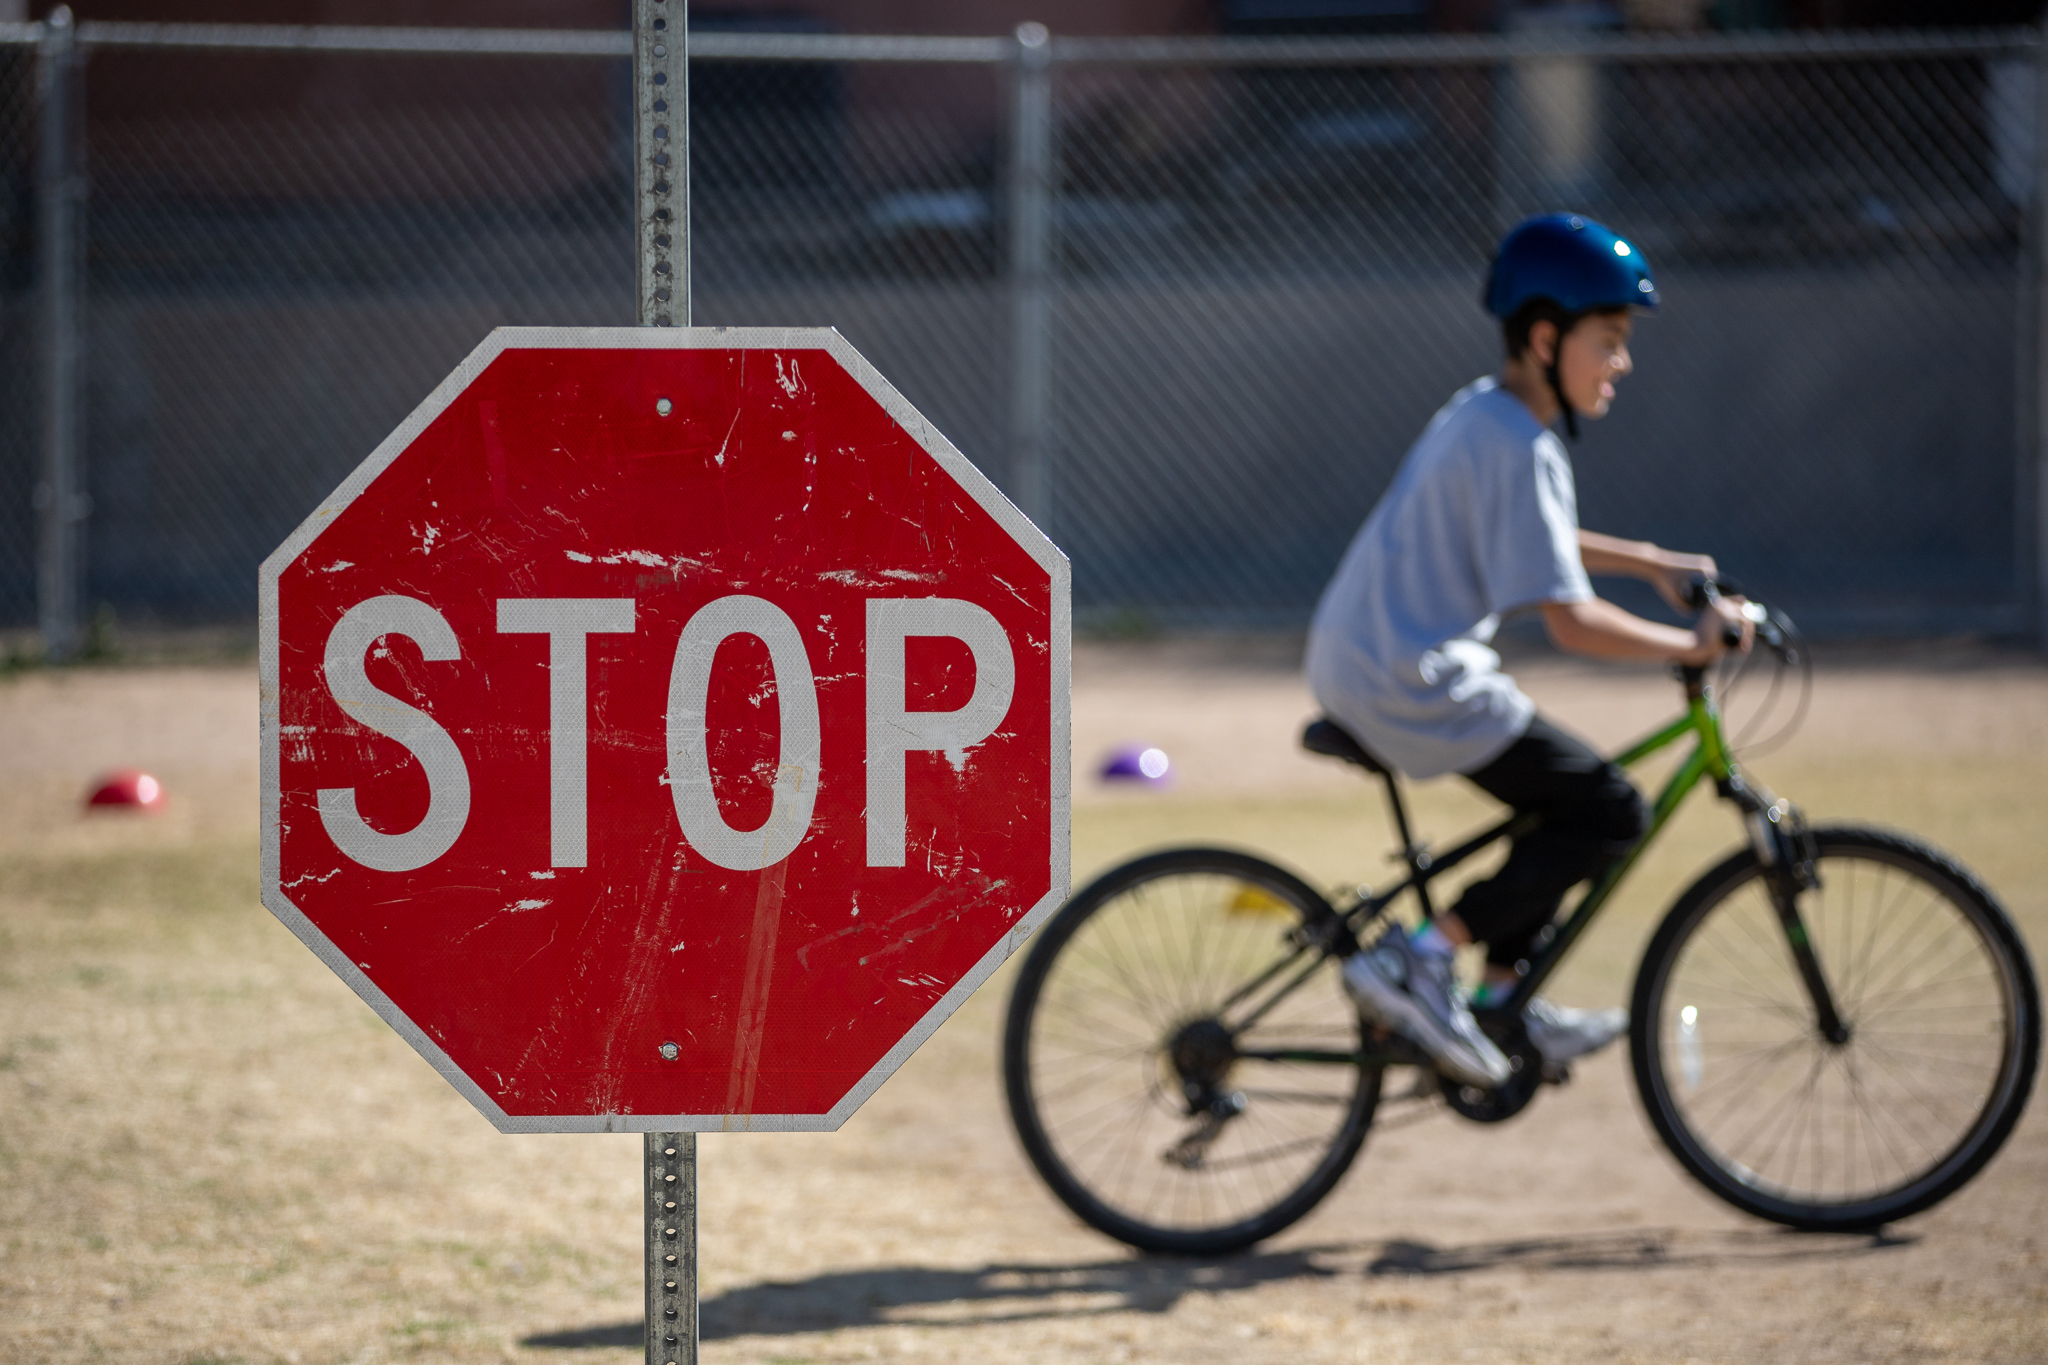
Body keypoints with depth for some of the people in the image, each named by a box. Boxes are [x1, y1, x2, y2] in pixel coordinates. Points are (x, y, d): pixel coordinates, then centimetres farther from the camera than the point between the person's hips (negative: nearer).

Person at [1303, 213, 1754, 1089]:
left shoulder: (1479, 410, 12)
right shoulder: (1523, 449, -19)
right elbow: (1570, 623, -22)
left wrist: (1648, 563, 27)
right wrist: (1692, 646, -11)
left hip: (1352, 659, 10)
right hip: (1411, 686, -10)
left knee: (1562, 793, 24)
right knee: (1613, 815, -5)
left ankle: (1504, 1001, 26)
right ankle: (1419, 963, -8)